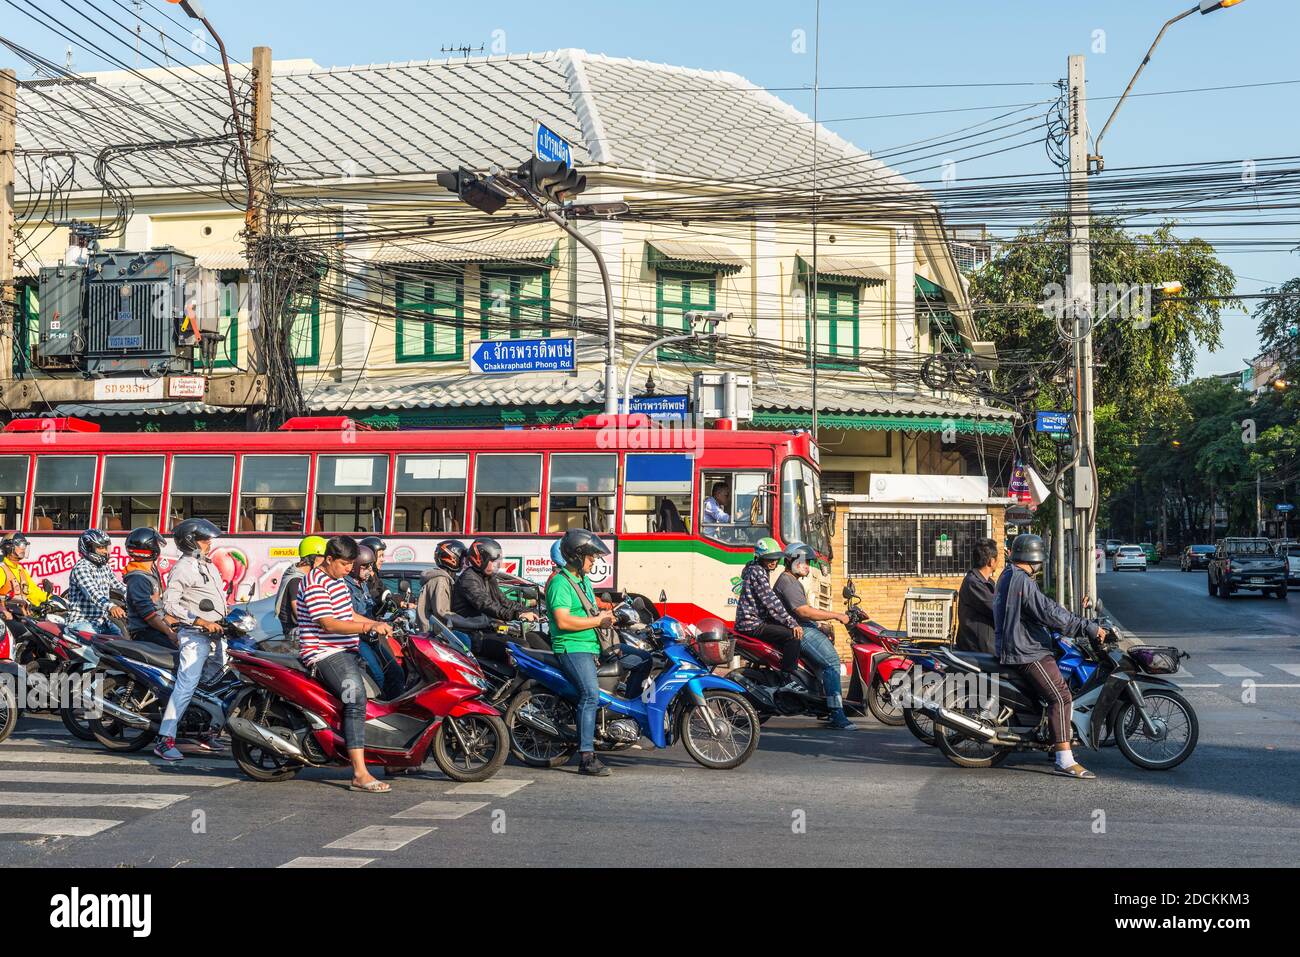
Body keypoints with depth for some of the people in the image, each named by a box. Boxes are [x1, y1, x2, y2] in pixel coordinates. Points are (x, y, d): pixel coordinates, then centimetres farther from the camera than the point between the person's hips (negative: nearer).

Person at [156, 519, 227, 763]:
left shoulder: (208, 565, 18)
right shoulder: (183, 568, -10)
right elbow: (169, 604, -17)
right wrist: (201, 621, -20)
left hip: (214, 634, 9)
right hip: (194, 634, -9)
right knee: (186, 685, -16)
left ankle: (206, 734, 22)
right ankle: (165, 740, -18)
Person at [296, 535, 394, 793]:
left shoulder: (337, 580, 18)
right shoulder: (315, 584, -13)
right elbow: (328, 624, -21)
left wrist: (378, 623, 14)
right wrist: (368, 627, -27)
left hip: (346, 651, 11)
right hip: (324, 653, -11)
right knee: (356, 696, -27)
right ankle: (360, 774, -33)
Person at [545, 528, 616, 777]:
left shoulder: (584, 580, 20)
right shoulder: (560, 583, -11)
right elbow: (563, 621, -22)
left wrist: (604, 615, 9)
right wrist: (597, 621, -16)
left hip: (591, 647, 10)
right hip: (572, 648, -10)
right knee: (591, 693, -22)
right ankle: (586, 758, -24)